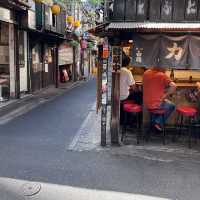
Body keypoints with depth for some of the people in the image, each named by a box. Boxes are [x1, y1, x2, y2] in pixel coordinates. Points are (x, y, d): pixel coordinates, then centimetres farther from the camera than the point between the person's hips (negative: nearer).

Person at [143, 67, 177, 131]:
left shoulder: (146, 73, 0)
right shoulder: (162, 75, -16)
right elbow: (173, 86, -28)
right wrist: (165, 95, -15)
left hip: (146, 104, 6)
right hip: (156, 104, -6)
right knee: (172, 106, 23)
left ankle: (154, 120, 34)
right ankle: (159, 123, 15)